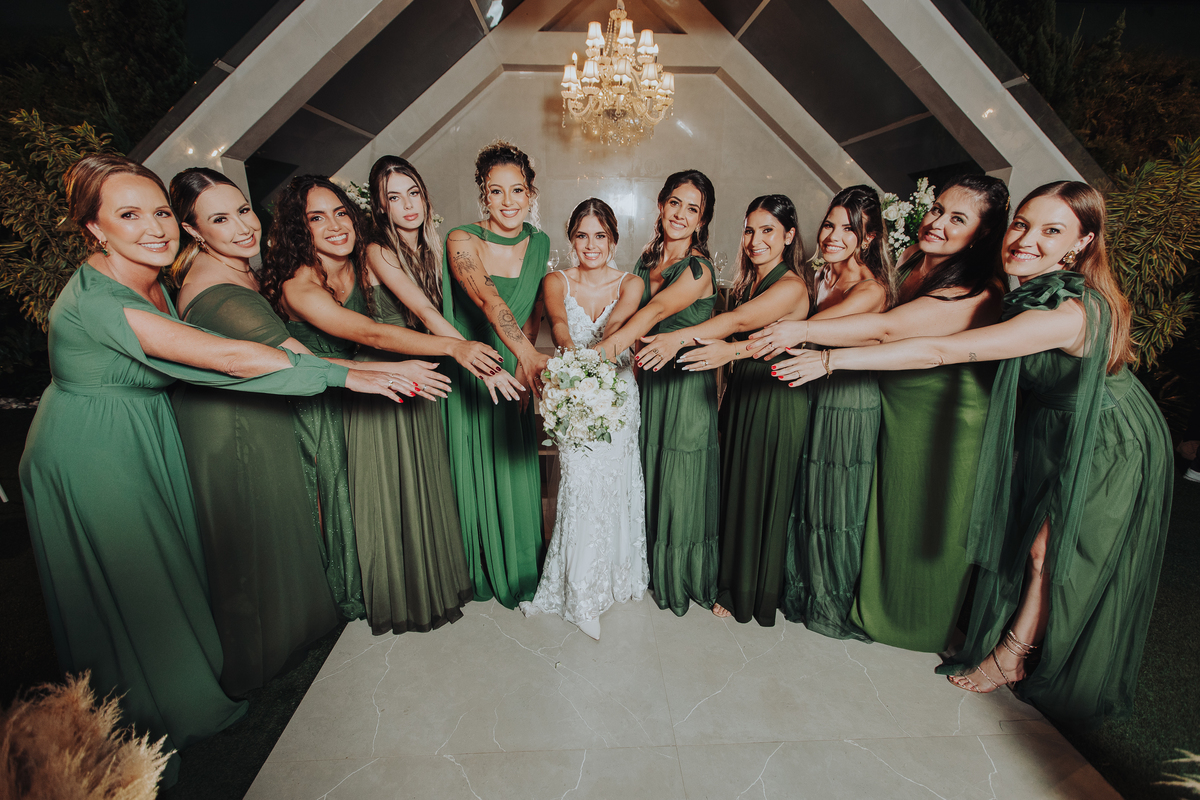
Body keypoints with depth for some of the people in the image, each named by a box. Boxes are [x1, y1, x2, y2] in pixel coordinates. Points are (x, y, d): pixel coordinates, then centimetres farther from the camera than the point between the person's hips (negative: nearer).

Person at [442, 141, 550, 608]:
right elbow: (486, 297, -35)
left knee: (516, 472, 11)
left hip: (515, 372, 4)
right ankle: (480, 570, 32)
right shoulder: (462, 241, -15)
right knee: (475, 473, 8)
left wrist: (525, 358, -7)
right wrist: (526, 352, -51)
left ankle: (518, 570, 33)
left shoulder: (539, 243, 0)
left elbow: (534, 310, 7)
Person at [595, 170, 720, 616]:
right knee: (649, 476, 15)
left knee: (680, 483, 5)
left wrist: (600, 351, -43)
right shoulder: (646, 261, 9)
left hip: (686, 387, -6)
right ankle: (653, 569, 36)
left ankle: (684, 580, 28)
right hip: (647, 382, 6)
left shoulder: (698, 269, -13)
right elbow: (633, 319, 10)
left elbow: (656, 312, -29)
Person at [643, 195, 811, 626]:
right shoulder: (747, 281, 11)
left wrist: (679, 337, -39)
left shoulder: (791, 286, -14)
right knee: (734, 489, 14)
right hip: (741, 394, 7)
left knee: (762, 497, 6)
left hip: (776, 400, -7)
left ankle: (758, 595, 29)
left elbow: (740, 320, -30)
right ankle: (734, 587, 34)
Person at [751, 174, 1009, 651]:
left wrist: (804, 331, -40)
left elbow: (888, 328, -34)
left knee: (920, 522, 12)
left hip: (944, 424, -6)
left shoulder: (978, 294, -23)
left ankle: (911, 619, 40)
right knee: (881, 508, 18)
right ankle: (872, 600, 42)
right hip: (892, 405, 6)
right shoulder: (910, 258, -1)